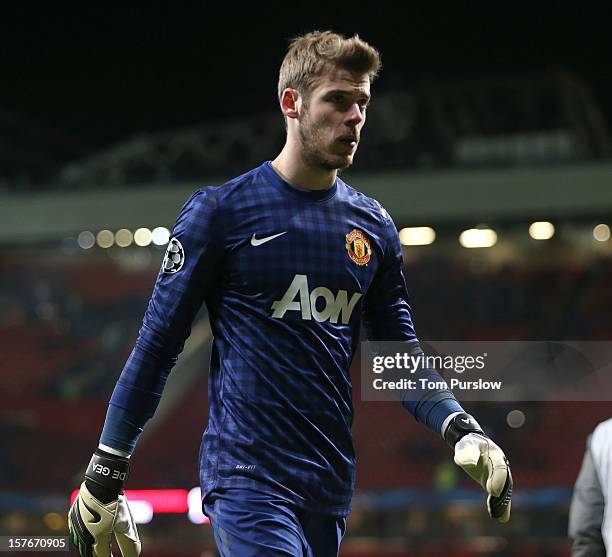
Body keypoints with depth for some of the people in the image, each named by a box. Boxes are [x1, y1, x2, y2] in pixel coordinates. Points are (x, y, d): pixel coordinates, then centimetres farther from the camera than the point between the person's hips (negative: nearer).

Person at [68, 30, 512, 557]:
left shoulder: (373, 225, 10)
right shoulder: (220, 210, -4)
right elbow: (157, 346, -2)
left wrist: (463, 431, -2)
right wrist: (104, 474, -3)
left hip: (332, 486, 5)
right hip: (246, 475, -5)